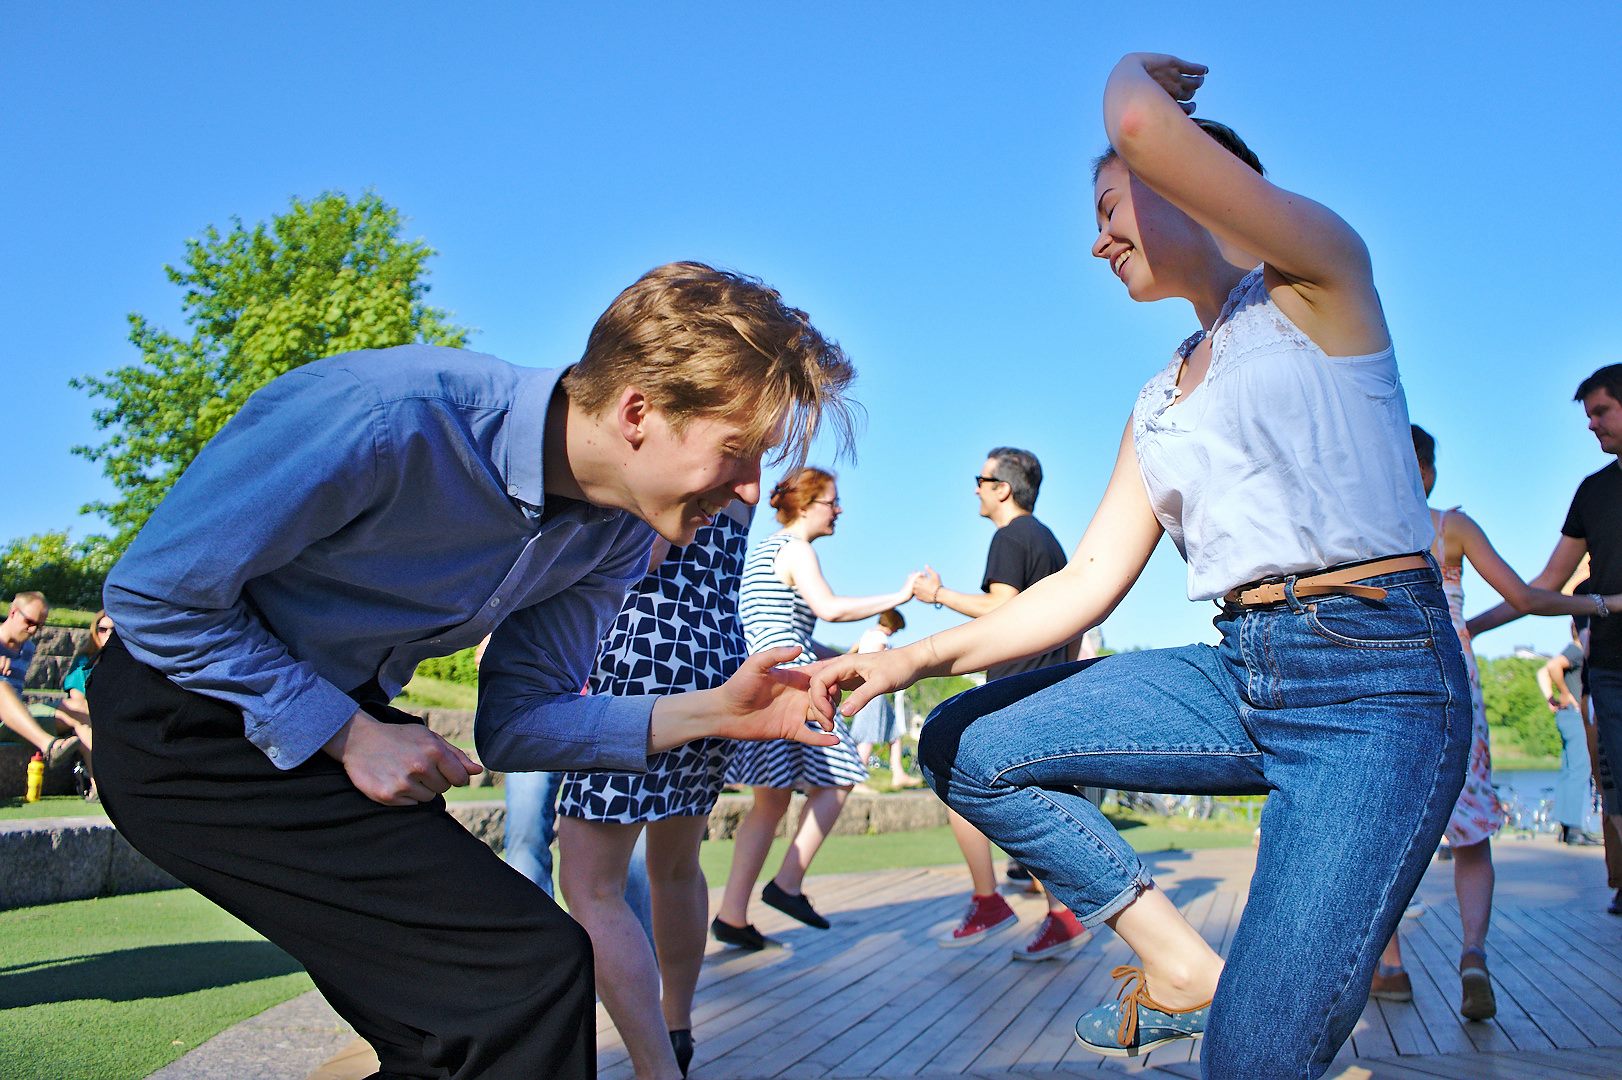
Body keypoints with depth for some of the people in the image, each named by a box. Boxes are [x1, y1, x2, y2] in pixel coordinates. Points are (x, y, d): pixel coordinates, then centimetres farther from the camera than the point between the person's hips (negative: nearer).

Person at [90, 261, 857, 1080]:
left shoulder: (617, 535, -8)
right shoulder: (387, 414, -31)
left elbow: (511, 725, -4)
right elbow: (153, 595, -21)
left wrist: (710, 714, -17)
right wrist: (351, 735, -20)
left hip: (344, 722, 7)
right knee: (531, 977, -17)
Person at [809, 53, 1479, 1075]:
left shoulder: (1316, 283, -2)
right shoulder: (1159, 407, 17)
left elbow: (1143, 125, -19)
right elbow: (1088, 581, 10)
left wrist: (1133, 74, 5)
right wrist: (914, 656, 0)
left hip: (1377, 680, -7)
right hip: (1240, 676, 7)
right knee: (965, 746, 3)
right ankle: (1182, 966, 7)